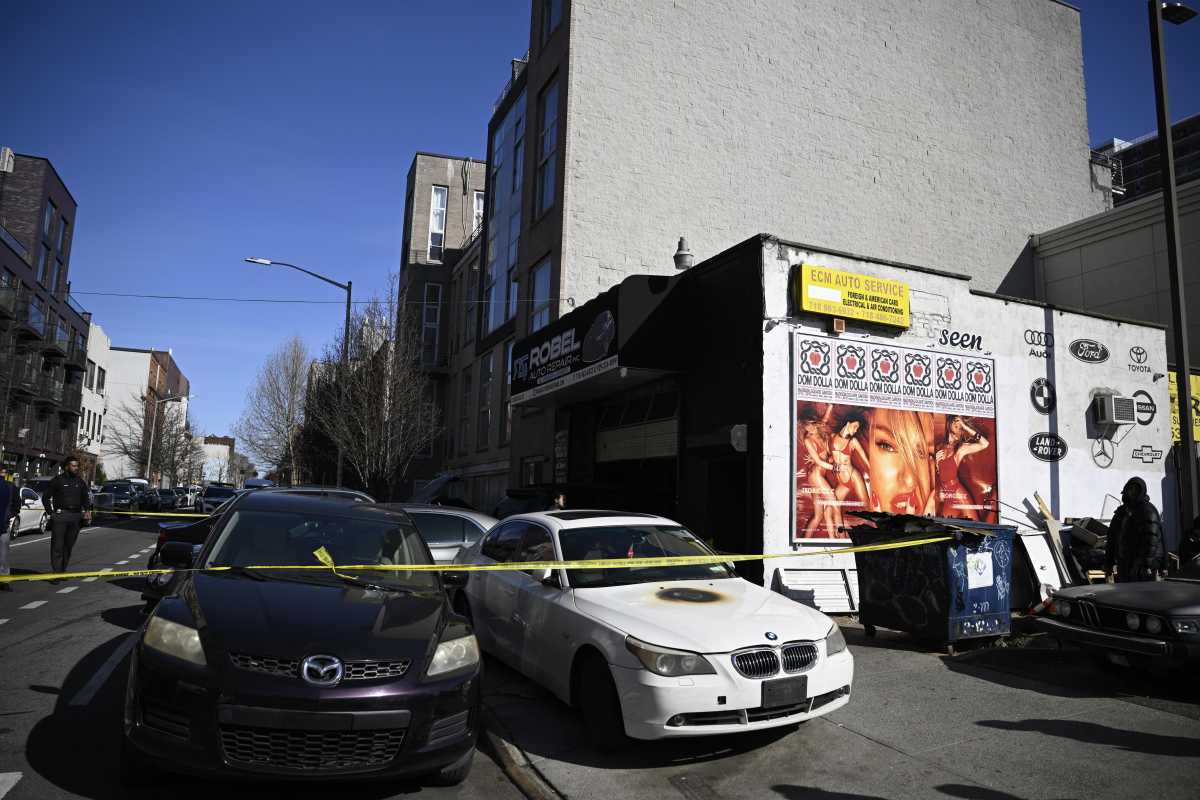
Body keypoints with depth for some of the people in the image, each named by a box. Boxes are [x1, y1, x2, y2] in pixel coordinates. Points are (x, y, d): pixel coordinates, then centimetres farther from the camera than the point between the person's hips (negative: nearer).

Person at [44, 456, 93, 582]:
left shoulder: (80, 482, 13)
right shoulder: (58, 480, -1)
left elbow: (85, 497, 20)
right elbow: (46, 497, 3)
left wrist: (87, 510, 4)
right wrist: (50, 513, -4)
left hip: (75, 516, 5)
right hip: (60, 516, -4)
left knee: (69, 546, 10)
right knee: (57, 546, -7)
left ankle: (63, 571, 20)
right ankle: (56, 573, -6)